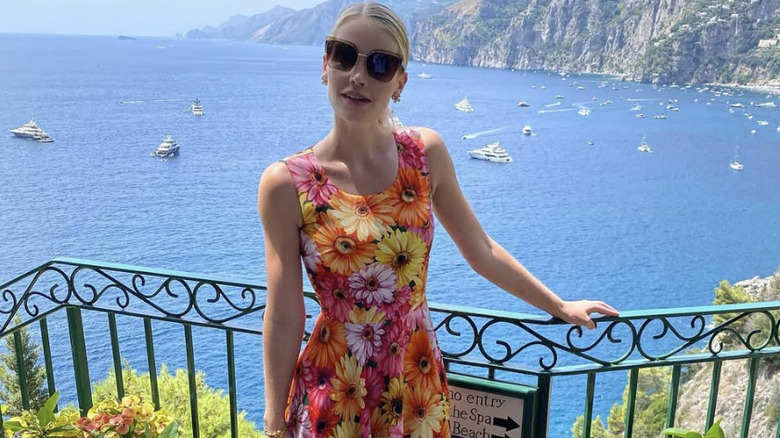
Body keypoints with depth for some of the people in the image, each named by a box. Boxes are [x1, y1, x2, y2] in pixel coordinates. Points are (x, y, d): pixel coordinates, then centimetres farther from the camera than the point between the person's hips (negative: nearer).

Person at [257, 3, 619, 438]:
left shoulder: (426, 153, -8)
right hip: (332, 394, -2)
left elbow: (482, 252, 3)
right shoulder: (286, 183, -15)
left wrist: (560, 307, 11)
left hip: (419, 384, 2)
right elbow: (284, 317, -9)